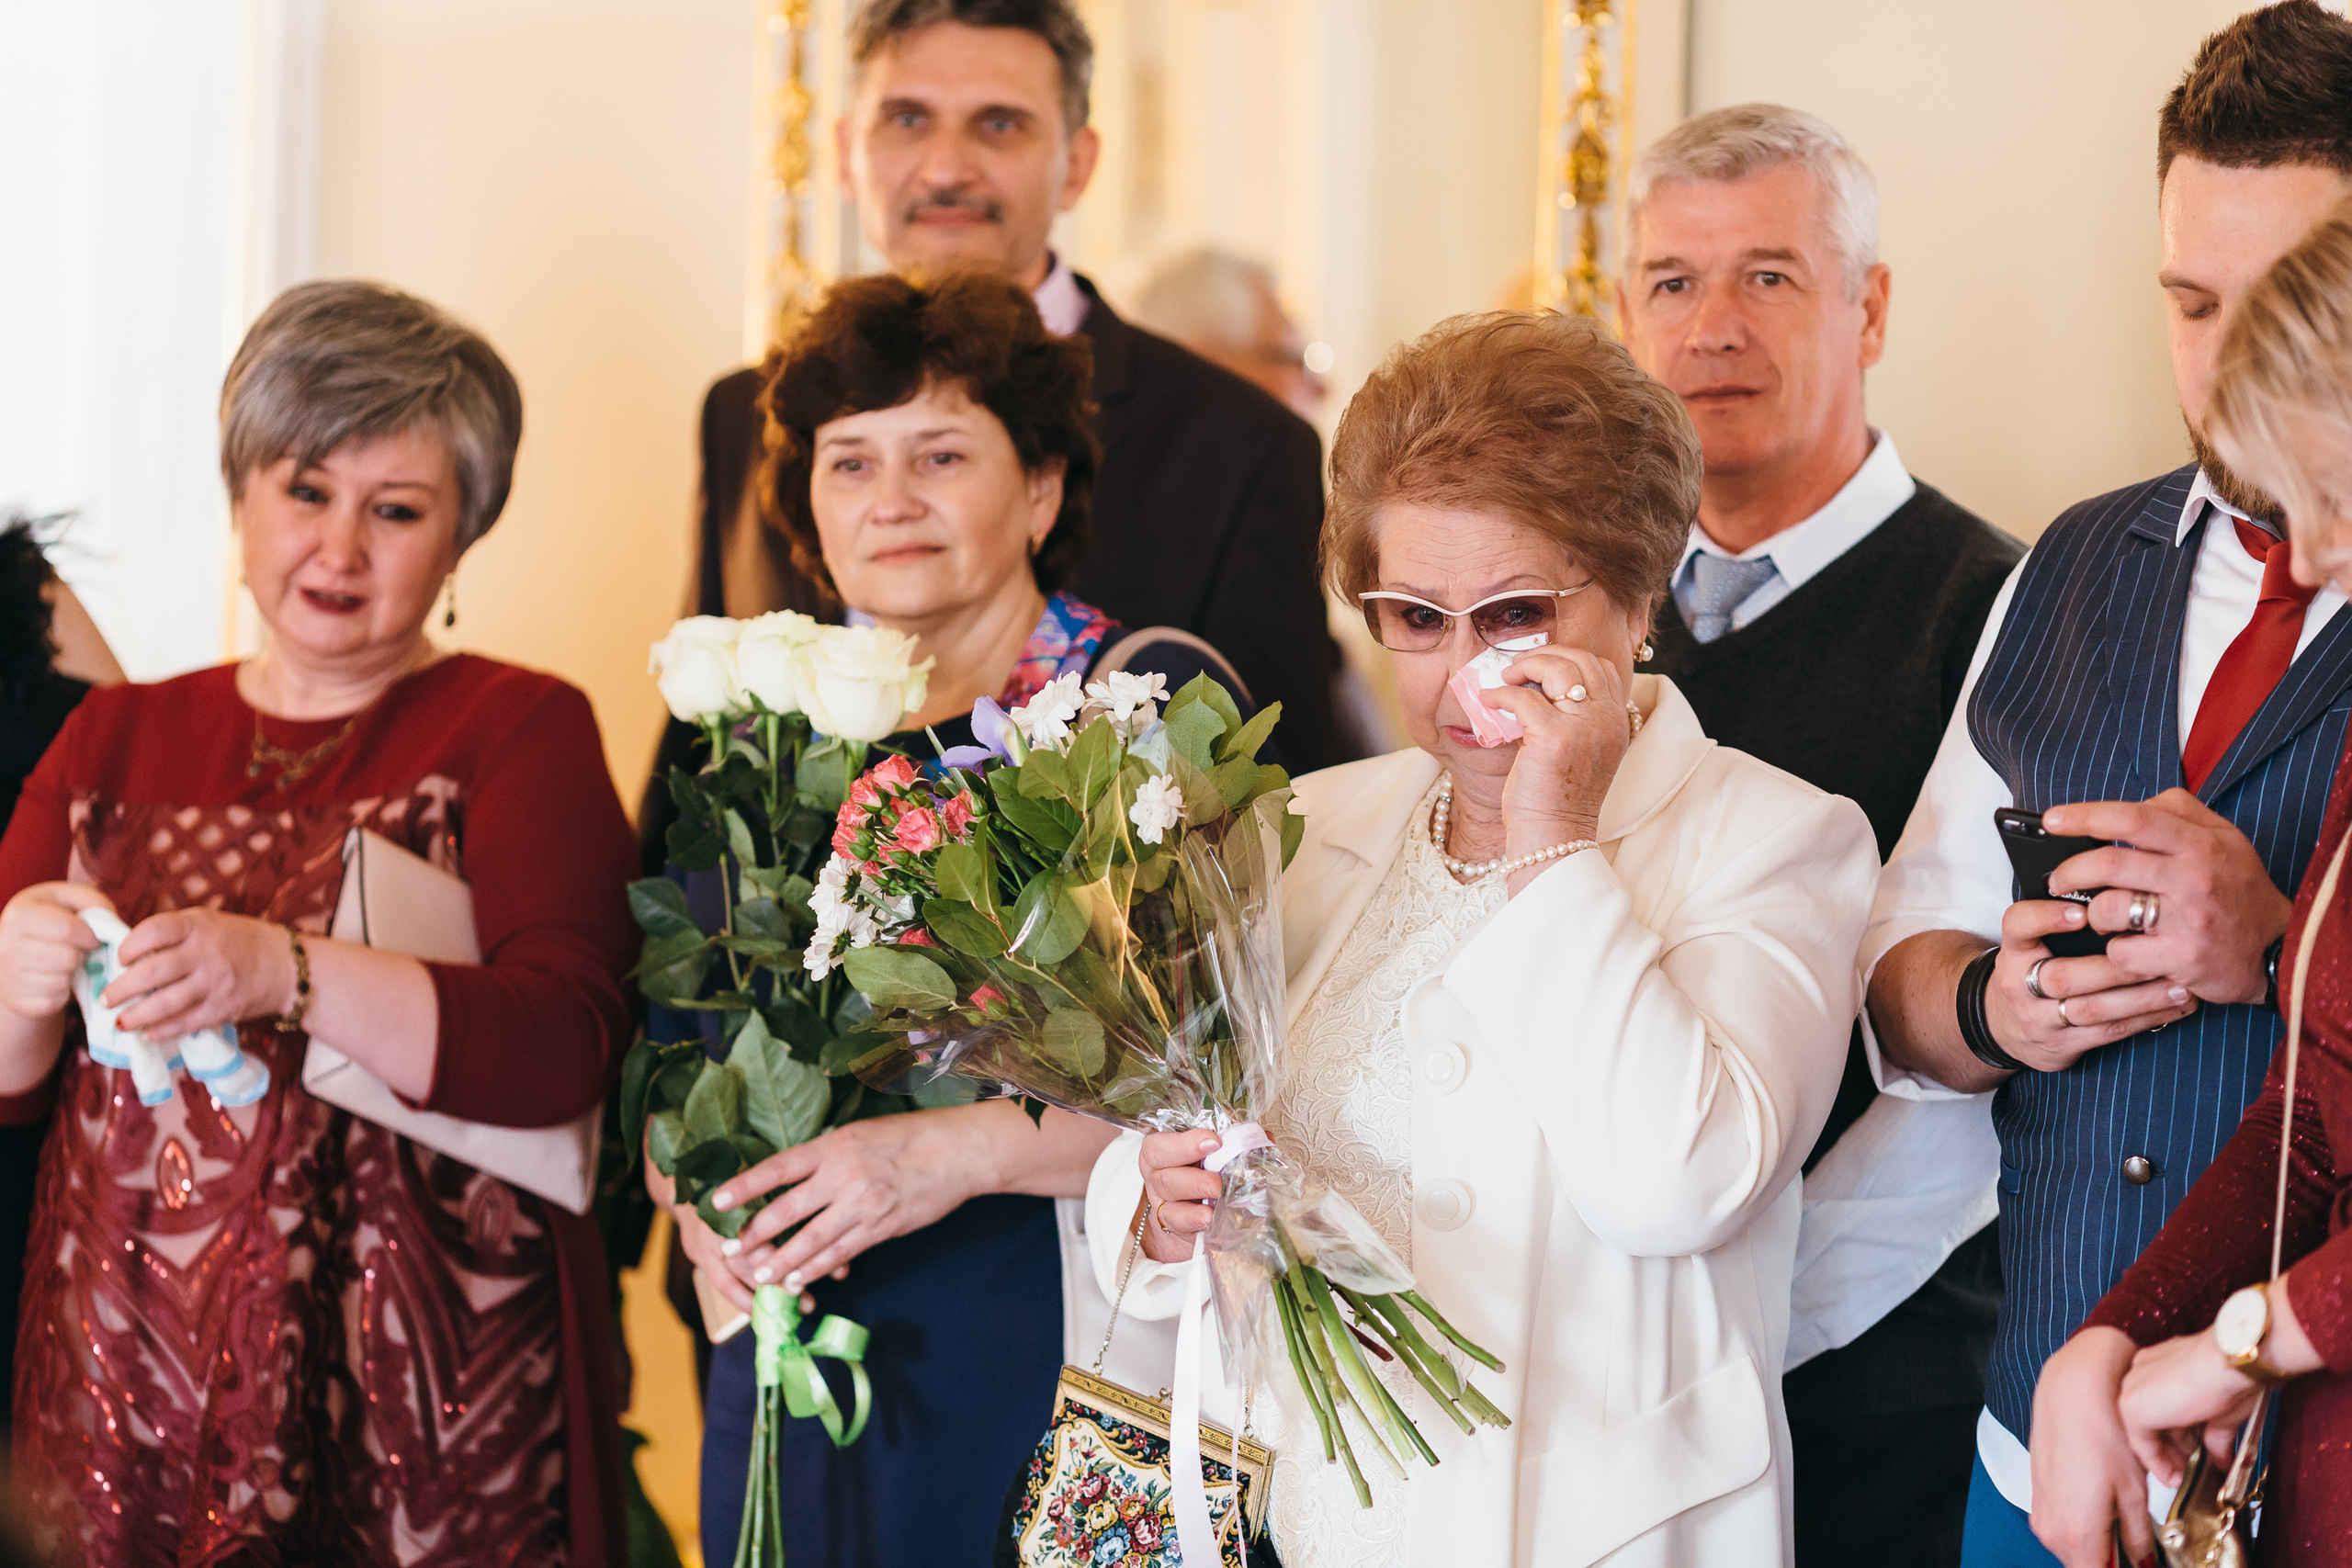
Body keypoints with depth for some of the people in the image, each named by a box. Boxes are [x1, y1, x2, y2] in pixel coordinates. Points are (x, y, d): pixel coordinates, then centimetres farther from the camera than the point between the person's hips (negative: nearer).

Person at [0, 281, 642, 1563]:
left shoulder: (520, 730, 0)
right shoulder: (117, 738, 13)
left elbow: (565, 1047, -16)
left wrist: (283, 974, -28)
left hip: (416, 1406, -3)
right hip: (122, 1383, 3)